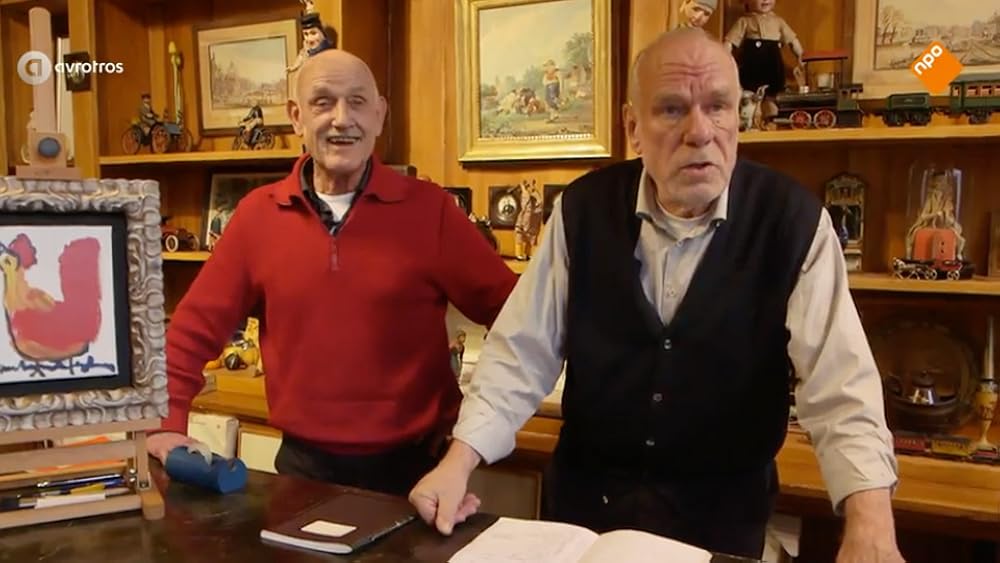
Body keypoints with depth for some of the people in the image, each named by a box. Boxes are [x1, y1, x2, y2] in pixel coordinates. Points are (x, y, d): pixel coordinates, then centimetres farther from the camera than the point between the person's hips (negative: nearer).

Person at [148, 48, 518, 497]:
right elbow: (198, 325, 5)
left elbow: (508, 310, -6)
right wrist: (170, 423, 0)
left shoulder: (429, 209, -8)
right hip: (302, 464, 2)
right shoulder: (258, 213, -2)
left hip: (408, 465, -1)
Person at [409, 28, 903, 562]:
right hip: (586, 493, 2)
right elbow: (523, 350, -7)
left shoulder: (793, 220, -14)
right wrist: (459, 461, -16)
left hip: (722, 508, -1)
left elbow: (839, 384, -18)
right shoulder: (583, 209, -8)